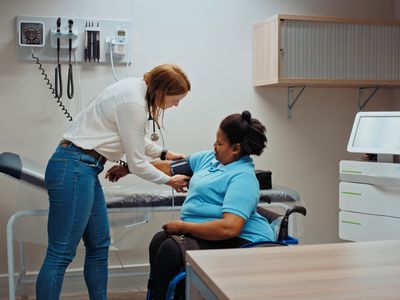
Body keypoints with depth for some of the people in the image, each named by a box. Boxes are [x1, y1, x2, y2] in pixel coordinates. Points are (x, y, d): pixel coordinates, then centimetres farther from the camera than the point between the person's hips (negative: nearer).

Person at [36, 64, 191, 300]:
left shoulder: (136, 88, 9)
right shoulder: (133, 104, -20)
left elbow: (135, 139, 26)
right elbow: (137, 164, -12)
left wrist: (164, 154, 26)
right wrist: (169, 181, 3)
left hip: (85, 168, 11)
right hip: (73, 169, -11)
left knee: (99, 245, 13)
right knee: (61, 254, -7)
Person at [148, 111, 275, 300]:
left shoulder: (243, 177, -16)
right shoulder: (209, 158, 13)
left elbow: (229, 227, -27)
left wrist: (183, 226, -16)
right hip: (207, 234, 9)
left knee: (171, 249, -26)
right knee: (160, 240, -13)